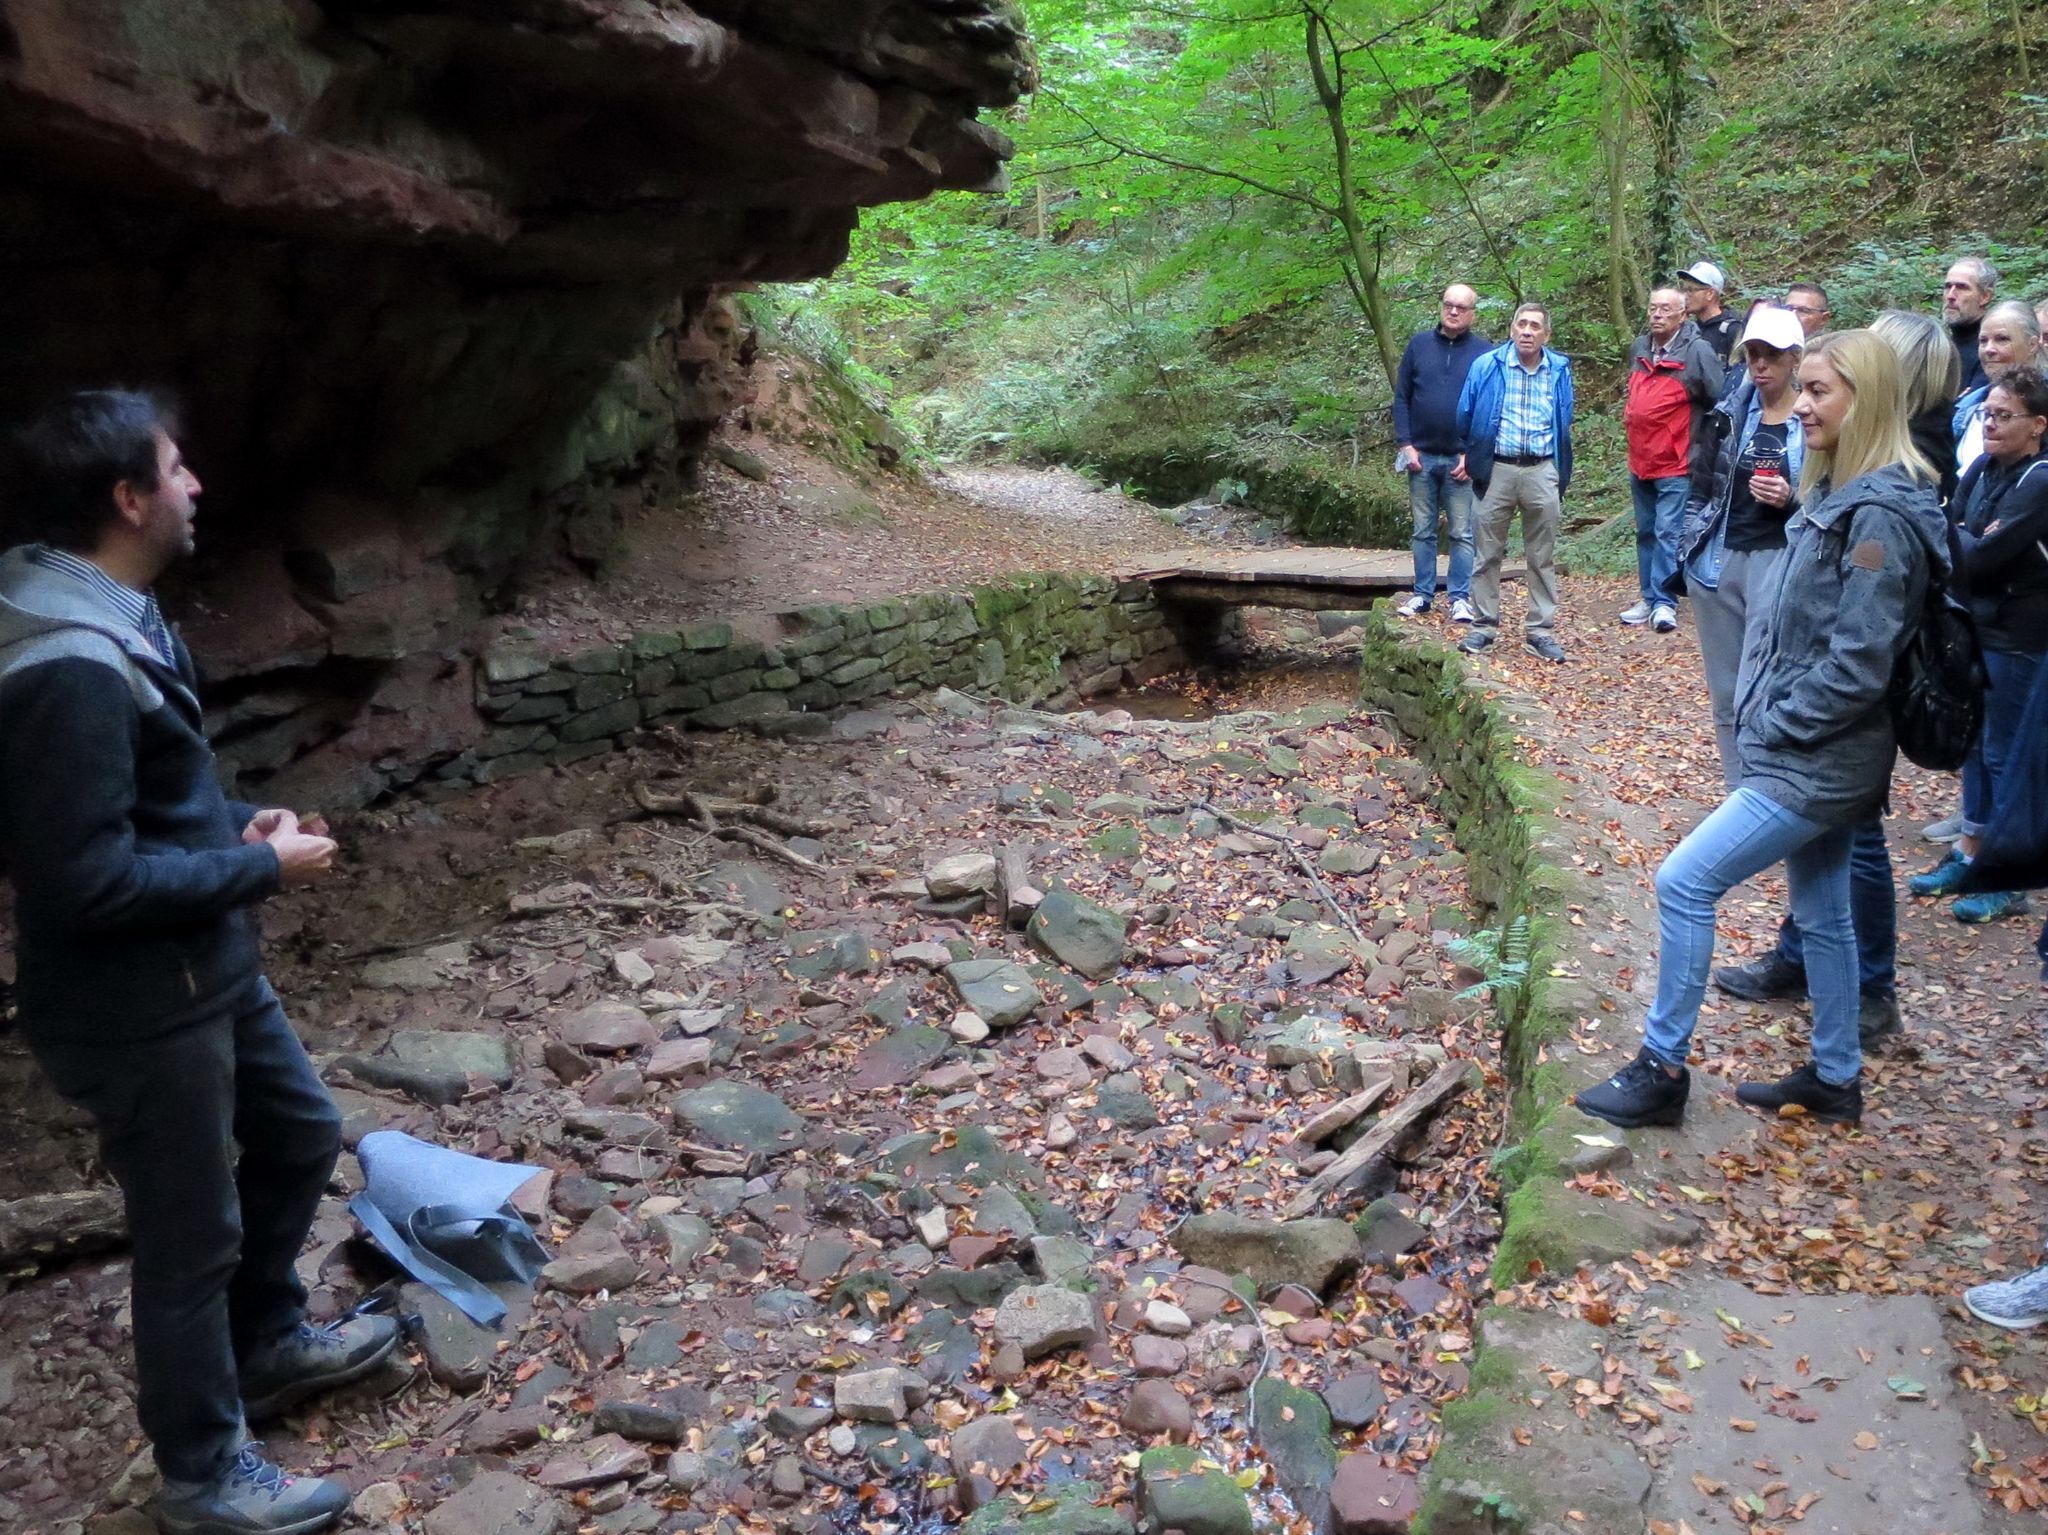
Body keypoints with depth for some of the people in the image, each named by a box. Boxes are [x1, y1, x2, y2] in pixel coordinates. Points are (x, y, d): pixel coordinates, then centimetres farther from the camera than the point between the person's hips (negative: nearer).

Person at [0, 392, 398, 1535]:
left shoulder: (111, 614, 3)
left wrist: (236, 829, 3)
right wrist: (260, 866, -18)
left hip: (206, 971, 10)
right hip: (136, 1010, -10)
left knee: (301, 1135, 25)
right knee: (192, 1236, 8)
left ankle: (269, 1343, 49)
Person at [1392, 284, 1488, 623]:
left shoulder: (1484, 353, 0)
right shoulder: (1419, 344, 5)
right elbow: (1401, 397, 5)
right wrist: (1405, 444, -5)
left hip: (1461, 460, -2)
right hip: (1421, 456, 2)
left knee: (1462, 533, 2)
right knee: (1422, 531, 8)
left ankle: (1460, 598, 8)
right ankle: (1423, 594, 16)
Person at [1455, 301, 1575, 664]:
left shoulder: (1559, 371, 7)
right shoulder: (1486, 366, 0)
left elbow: (1563, 424, 18)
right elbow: (1465, 416, 11)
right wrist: (1465, 453, 18)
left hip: (1542, 472, 1)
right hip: (1496, 469, -1)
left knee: (1542, 557, 6)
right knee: (1489, 554, 4)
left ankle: (1540, 630, 12)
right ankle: (1484, 626, 13)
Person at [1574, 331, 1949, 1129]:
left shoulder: (1879, 516, -20)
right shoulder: (1836, 498, 9)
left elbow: (1858, 664, -23)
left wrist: (1772, 726, -13)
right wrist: (1761, 718, 7)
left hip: (1818, 764, -9)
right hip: (1815, 756, 9)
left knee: (1684, 884, -8)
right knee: (1822, 914, 17)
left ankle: (1661, 1070, 4)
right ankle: (1834, 1078, 31)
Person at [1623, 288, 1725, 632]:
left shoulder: (1697, 351, -11)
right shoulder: (1639, 348, 9)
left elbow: (1720, 402, -8)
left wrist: (1704, 440, -4)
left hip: (1675, 465, -7)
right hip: (1639, 462, 7)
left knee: (1667, 533, -8)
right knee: (1645, 533, 12)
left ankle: (1663, 602, -4)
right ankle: (1649, 598, 20)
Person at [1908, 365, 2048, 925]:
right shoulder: (1983, 468, 5)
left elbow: (1984, 555, -21)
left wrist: (1957, 543, -4)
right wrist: (1973, 542, -13)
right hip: (1976, 625, 7)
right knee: (1975, 743, 16)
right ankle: (1969, 853, 29)